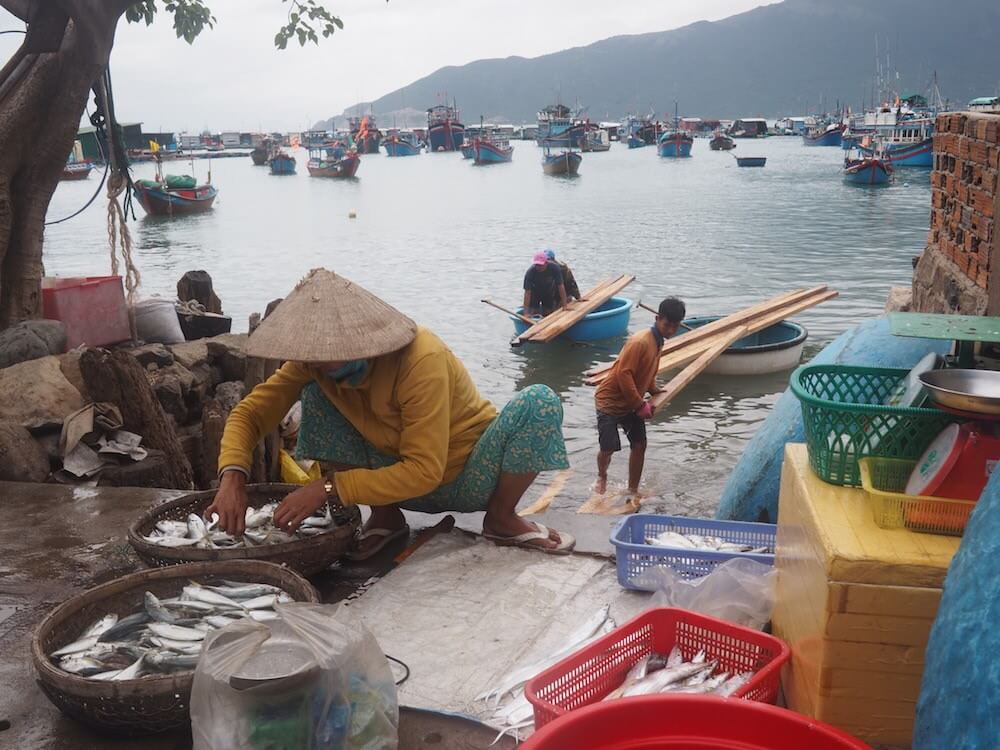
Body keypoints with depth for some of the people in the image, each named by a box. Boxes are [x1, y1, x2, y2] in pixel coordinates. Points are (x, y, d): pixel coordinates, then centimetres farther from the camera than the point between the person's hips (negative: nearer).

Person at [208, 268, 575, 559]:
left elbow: (424, 472, -35)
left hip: (467, 480, -4)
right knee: (315, 392, -15)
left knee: (540, 401, -33)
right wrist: (232, 476, -29)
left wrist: (328, 488, -37)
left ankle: (501, 518, -7)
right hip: (400, 477, 4)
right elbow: (250, 411, -9)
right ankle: (384, 516, -2)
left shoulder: (422, 360, -33)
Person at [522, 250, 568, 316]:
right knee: (532, 313, -7)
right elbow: (527, 292, -33)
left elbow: (560, 286, -28)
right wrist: (526, 311, -38)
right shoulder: (530, 272, -34)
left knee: (547, 313, 4)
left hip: (549, 293, 1)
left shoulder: (554, 268, -31)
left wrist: (564, 305, -30)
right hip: (535, 294, -1)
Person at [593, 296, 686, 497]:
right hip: (610, 401, -8)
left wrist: (655, 391, 2)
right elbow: (623, 374, -28)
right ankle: (602, 477, 23)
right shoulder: (640, 341, -25)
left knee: (639, 445, 4)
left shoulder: (658, 341, 5)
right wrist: (640, 405, -22)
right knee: (608, 448, -8)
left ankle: (633, 491, 18)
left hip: (632, 403, 8)